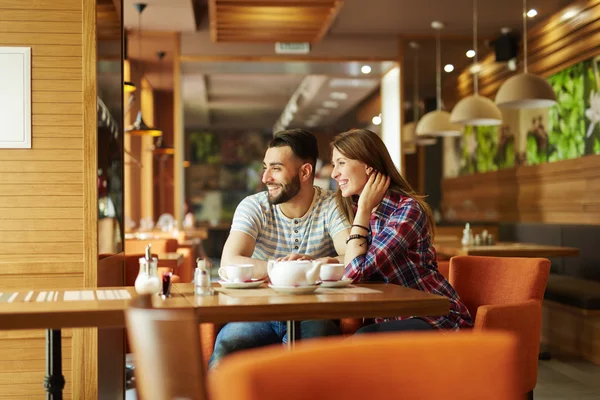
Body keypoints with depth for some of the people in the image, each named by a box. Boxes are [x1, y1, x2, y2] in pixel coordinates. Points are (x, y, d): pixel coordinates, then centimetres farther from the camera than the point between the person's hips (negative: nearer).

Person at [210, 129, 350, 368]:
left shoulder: (331, 207, 0)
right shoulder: (254, 207, 2)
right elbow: (229, 263, -14)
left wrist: (311, 264, -34)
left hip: (312, 316, -1)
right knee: (224, 352, -28)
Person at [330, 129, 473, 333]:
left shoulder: (408, 209, -18)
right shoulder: (358, 211, 7)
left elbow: (356, 272, -23)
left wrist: (364, 209, -16)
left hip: (437, 319, -7)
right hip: (394, 317, 7)